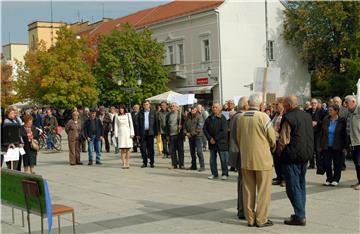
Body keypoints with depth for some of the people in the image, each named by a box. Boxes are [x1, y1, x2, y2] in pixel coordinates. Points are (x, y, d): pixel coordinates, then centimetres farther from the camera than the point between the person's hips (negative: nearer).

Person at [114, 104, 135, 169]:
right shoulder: (117, 116, 8)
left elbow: (131, 124, 5)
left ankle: (127, 163, 3)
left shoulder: (128, 115, 6)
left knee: (128, 149, -2)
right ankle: (124, 163, -3)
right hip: (120, 133, 0)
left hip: (127, 133, 0)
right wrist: (116, 135, 0)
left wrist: (132, 133, -2)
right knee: (122, 149, -4)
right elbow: (116, 126, 8)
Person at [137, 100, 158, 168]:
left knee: (151, 148, 2)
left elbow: (155, 123, 4)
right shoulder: (140, 113, 9)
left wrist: (156, 132, -4)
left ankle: (152, 162, 9)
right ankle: (144, 162, 10)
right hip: (142, 133, 1)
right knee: (143, 148, 1)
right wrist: (138, 133, 0)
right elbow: (138, 124, 7)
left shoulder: (153, 112, 6)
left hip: (150, 132, -1)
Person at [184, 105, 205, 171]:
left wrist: (192, 134, -14)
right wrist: (186, 132, -2)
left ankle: (202, 166, -6)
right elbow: (185, 126, 16)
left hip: (198, 136, -6)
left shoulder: (199, 117, -6)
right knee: (192, 151, 11)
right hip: (190, 137, 7)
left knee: (199, 151, -9)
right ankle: (193, 165, 20)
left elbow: (199, 127, -14)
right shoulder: (188, 117, 13)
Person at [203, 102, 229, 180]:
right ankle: (214, 173, 18)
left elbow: (224, 131, -12)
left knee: (223, 159, -2)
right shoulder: (209, 118, 8)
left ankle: (225, 174, 7)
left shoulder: (222, 118, -7)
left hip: (221, 142, -5)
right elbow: (205, 129, 7)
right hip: (212, 142, 5)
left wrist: (215, 139, -14)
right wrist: (210, 138, -6)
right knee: (212, 159, 9)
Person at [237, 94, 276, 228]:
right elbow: (272, 138, -7)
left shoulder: (241, 118, 2)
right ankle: (261, 219, 6)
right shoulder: (263, 117, -13)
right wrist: (272, 148, 13)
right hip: (262, 159, -5)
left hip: (245, 159, 5)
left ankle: (250, 218, 17)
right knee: (263, 190, 4)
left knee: (248, 190, 11)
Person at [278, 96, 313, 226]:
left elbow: (284, 140, -16)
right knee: (301, 185, 17)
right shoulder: (307, 116, 9)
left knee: (293, 187, -3)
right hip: (306, 155, 8)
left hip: (292, 156, -8)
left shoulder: (288, 118, -15)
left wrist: (279, 152, 1)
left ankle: (299, 216, -4)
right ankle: (301, 213, 24)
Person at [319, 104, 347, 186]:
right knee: (326, 163, 4)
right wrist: (321, 145, 5)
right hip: (326, 146, 3)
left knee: (337, 163, 6)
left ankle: (335, 180, 17)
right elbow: (322, 133, 7)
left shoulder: (342, 121, -6)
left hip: (337, 146, -3)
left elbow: (344, 134, -4)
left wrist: (344, 146, -8)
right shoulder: (326, 119, 2)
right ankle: (329, 179, 17)